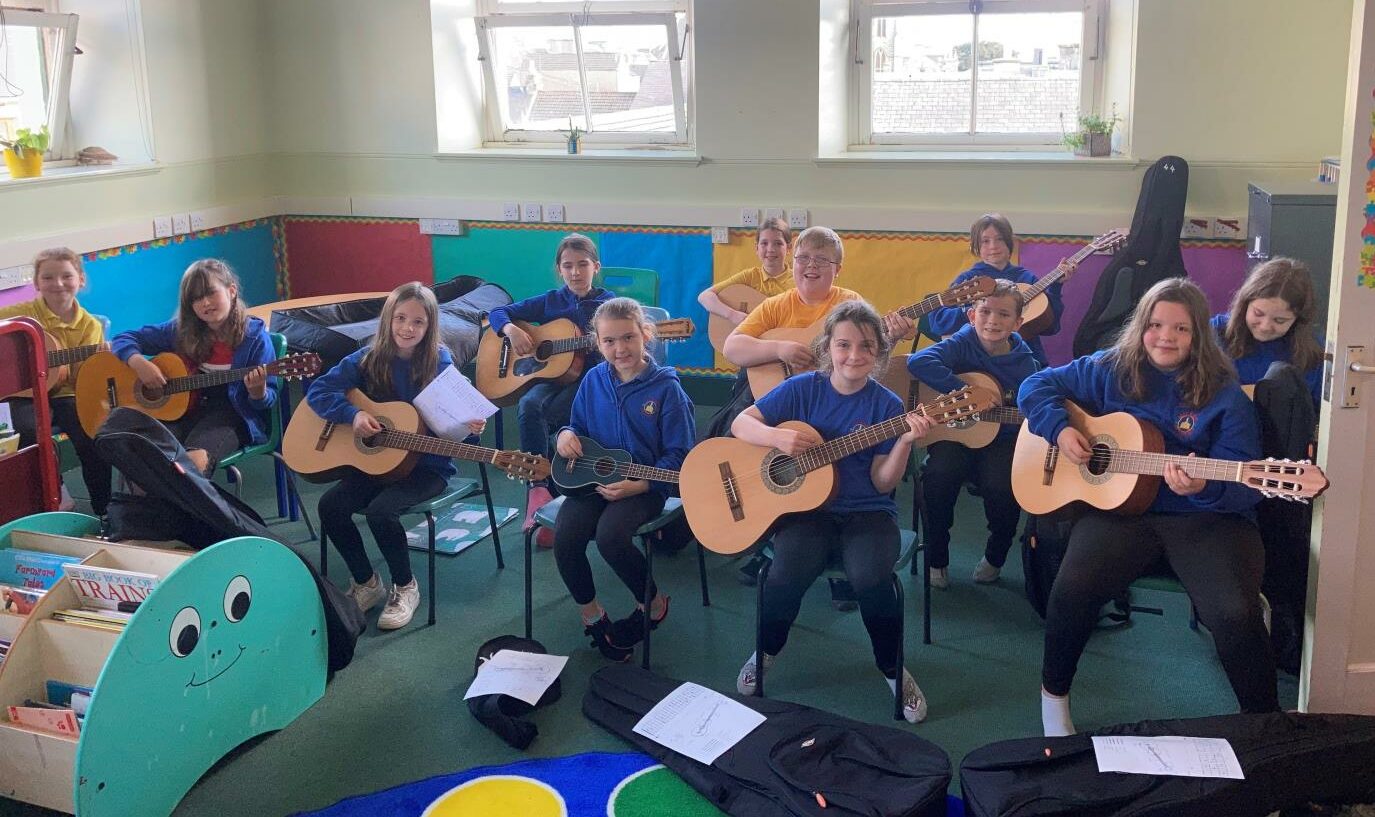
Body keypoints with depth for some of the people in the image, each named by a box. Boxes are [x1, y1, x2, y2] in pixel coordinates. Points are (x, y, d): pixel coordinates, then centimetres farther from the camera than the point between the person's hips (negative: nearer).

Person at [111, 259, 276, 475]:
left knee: (195, 460, -33)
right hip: (181, 410, 3)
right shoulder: (180, 331, 5)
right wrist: (139, 363, -9)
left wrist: (257, 391, -26)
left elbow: (268, 399, -2)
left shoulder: (254, 335, -3)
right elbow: (124, 339, 11)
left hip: (228, 416, -3)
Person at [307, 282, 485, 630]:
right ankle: (366, 582, 5)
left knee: (380, 510, -29)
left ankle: (405, 587, -2)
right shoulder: (369, 359, -2)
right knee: (330, 505, -19)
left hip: (427, 465, -4)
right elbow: (318, 390, -4)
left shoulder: (439, 363, -8)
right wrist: (353, 414, -19)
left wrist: (470, 428, -28)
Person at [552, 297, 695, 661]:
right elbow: (577, 426, 21)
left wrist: (639, 485, -19)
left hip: (646, 485, -4)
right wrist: (566, 434, -4)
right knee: (565, 536, -23)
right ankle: (590, 612, 6)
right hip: (595, 478, 5)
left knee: (609, 535, -32)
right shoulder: (593, 381, 5)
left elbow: (678, 454, -8)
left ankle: (653, 601, 0)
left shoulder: (666, 388, -8)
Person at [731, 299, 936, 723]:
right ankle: (766, 650, 6)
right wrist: (778, 437, -19)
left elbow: (882, 484, -4)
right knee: (786, 575, -30)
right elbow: (740, 424, 0)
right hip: (807, 506, 0)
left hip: (867, 512, 0)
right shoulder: (802, 389, 0)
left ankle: (892, 668, 0)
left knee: (870, 578, -32)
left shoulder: (888, 406, -2)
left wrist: (905, 441, -21)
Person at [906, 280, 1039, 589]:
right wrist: (963, 394, -30)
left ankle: (995, 556, 7)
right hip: (955, 435, -1)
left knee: (1001, 486, -27)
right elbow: (918, 361, -29)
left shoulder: (1025, 362, -2)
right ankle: (936, 559, -5)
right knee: (938, 475, -31)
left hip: (1002, 439, 1)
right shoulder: (962, 345, -10)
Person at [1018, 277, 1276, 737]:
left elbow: (1243, 487, -5)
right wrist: (1060, 428, -7)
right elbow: (1037, 386, 12)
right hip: (1120, 510, 1)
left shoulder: (1223, 395, 1)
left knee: (1235, 613, -27)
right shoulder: (1110, 371, 8)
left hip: (1206, 517, -1)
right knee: (1073, 587, -27)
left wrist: (1204, 487, -27)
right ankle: (1053, 696, 1)